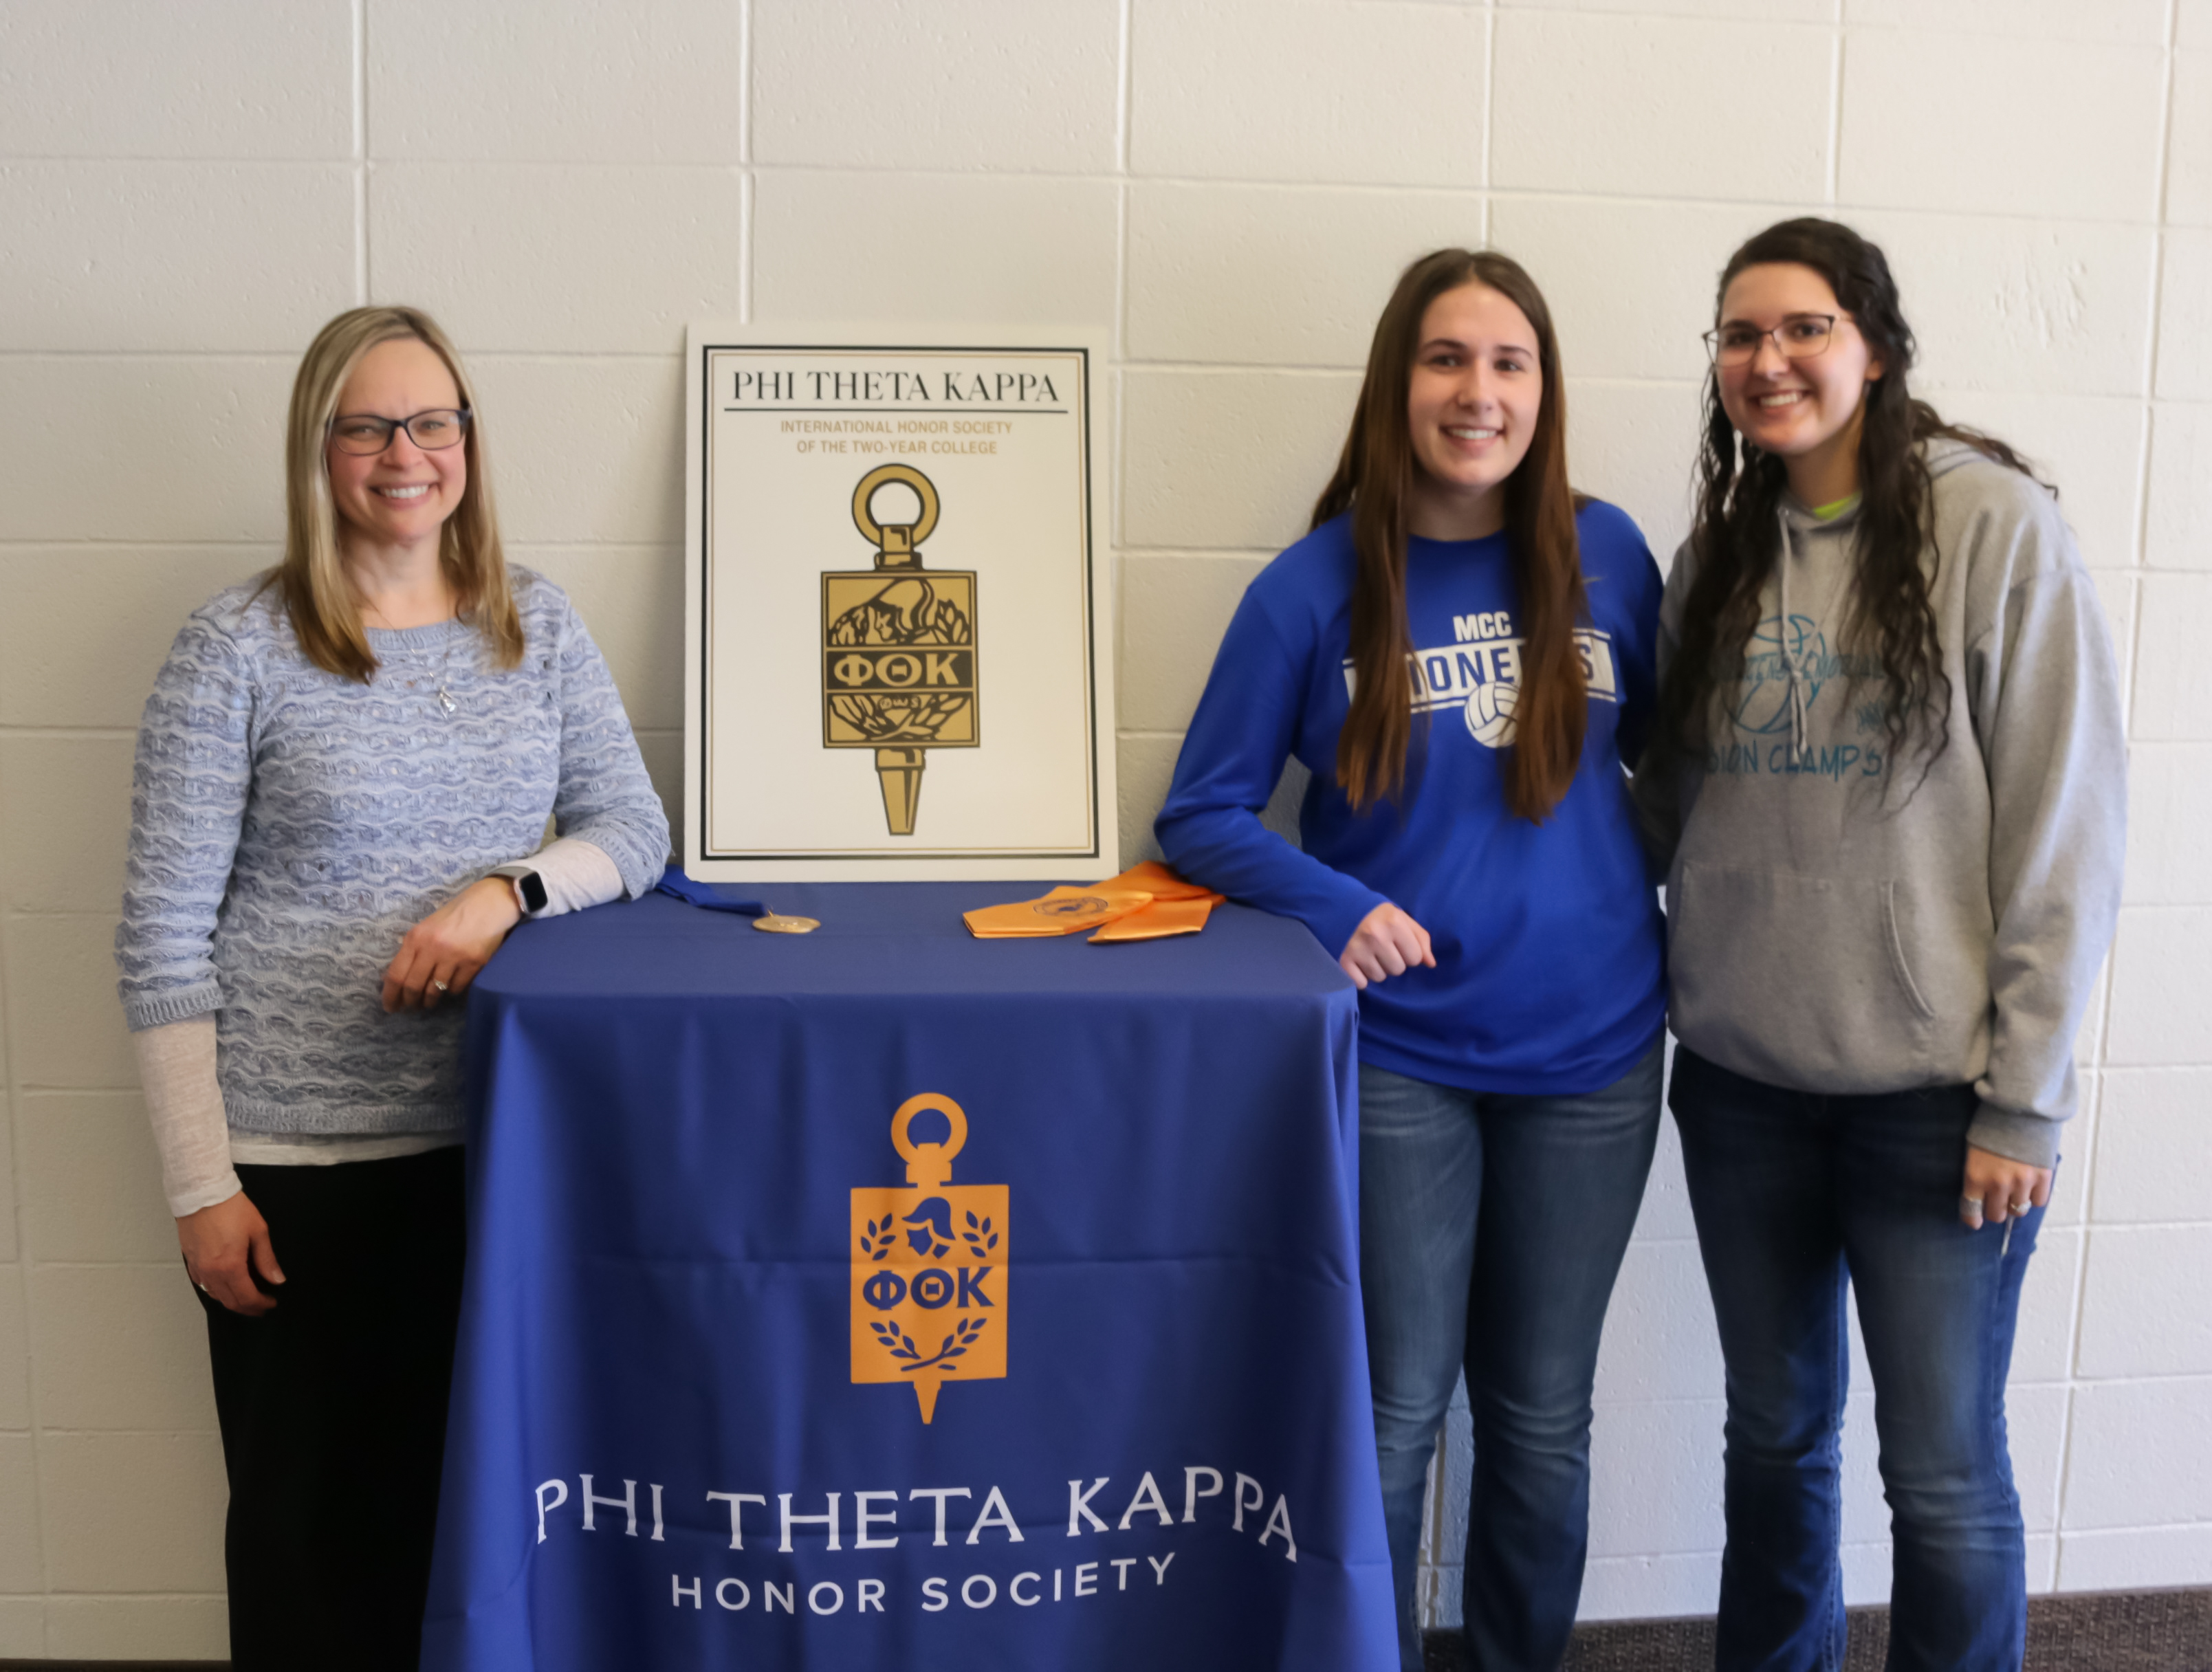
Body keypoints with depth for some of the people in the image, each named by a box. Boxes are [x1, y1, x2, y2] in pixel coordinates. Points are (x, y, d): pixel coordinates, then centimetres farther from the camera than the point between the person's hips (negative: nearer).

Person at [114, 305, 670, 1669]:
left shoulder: (540, 627, 6)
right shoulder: (236, 650, -5)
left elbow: (635, 832, 6)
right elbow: (164, 939, -5)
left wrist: (508, 891, -15)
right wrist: (201, 1186, -8)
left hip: (496, 1135, 3)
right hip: (297, 1154, -3)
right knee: (311, 1514, 10)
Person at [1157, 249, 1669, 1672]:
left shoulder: (1604, 554, 0)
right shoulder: (1316, 587, -7)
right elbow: (1203, 816, -2)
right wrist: (1334, 904, -19)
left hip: (1591, 1049, 2)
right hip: (1399, 1056, -2)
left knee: (1542, 1419, 15)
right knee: (1396, 1416, 7)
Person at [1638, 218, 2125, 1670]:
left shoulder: (1995, 527, -8)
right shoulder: (1720, 553, 7)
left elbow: (2066, 829, -10)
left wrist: (2025, 1098, -11)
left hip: (1931, 1092, -4)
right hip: (1741, 1080, 5)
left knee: (1944, 1478, 7)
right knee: (1775, 1432, 18)